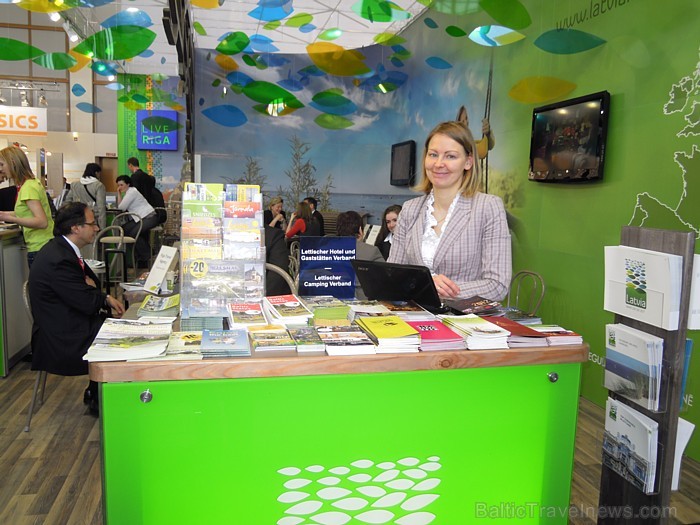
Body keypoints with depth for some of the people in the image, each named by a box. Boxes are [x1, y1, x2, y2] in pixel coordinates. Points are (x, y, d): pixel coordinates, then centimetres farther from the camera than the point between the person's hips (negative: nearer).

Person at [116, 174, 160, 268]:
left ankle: (147, 257, -6)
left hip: (149, 217, -10)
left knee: (134, 233, -22)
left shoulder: (132, 191, -11)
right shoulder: (127, 193, 19)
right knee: (124, 229, -1)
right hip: (140, 218, 10)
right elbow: (120, 206, 8)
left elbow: (121, 207, -13)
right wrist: (119, 193, 6)